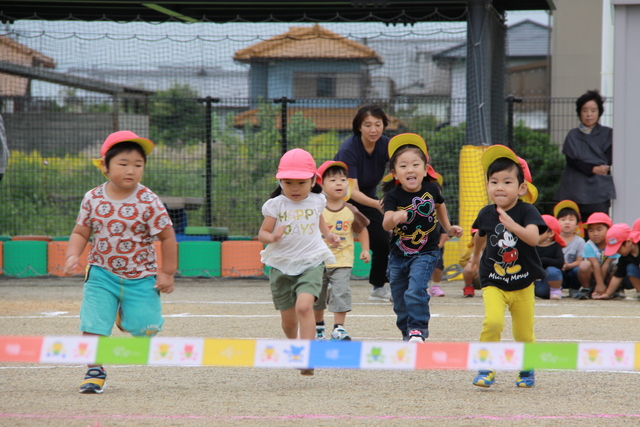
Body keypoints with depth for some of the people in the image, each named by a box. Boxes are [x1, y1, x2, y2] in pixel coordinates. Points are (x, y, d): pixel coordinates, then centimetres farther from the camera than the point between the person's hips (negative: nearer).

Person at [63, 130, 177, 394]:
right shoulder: (93, 199, -3)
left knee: (145, 327, -4)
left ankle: (126, 317, 32)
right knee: (92, 323, -10)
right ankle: (95, 372, 5)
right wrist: (73, 256, -14)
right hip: (102, 274, 1)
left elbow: (167, 237, -5)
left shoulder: (148, 202, -12)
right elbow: (81, 232, 5)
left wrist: (167, 273, -3)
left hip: (140, 276, -1)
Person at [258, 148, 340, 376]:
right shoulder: (275, 205, -5)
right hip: (281, 266, 1)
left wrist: (328, 234, 14)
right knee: (288, 320, 9)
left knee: (304, 305, -25)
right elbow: (262, 233, -7)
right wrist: (272, 237, -27)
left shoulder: (316, 201, 3)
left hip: (311, 264, -1)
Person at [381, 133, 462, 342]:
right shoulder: (393, 196, -18)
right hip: (399, 255, 1)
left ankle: (418, 330, -16)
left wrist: (448, 227, 18)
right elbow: (386, 224, -35)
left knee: (415, 290, -24)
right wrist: (394, 218, -56)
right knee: (400, 301, 12)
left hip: (425, 253, -1)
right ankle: (407, 334, 32)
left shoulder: (431, 189, -11)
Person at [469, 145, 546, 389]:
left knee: (523, 334, 7)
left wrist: (512, 225, -46)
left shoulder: (527, 212, -12)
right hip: (493, 282, 1)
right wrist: (476, 255, 38)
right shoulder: (486, 214, -2)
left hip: (523, 284, -1)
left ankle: (527, 369, 34)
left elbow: (533, 238, -31)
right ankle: (486, 370, -12)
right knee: (493, 322, -23)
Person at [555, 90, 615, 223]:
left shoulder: (607, 134, 12)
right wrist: (593, 169, -13)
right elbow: (572, 161, 0)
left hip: (598, 191, -1)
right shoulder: (572, 136, 14)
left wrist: (583, 165, -6)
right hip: (574, 191, 1)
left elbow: (607, 161, 2)